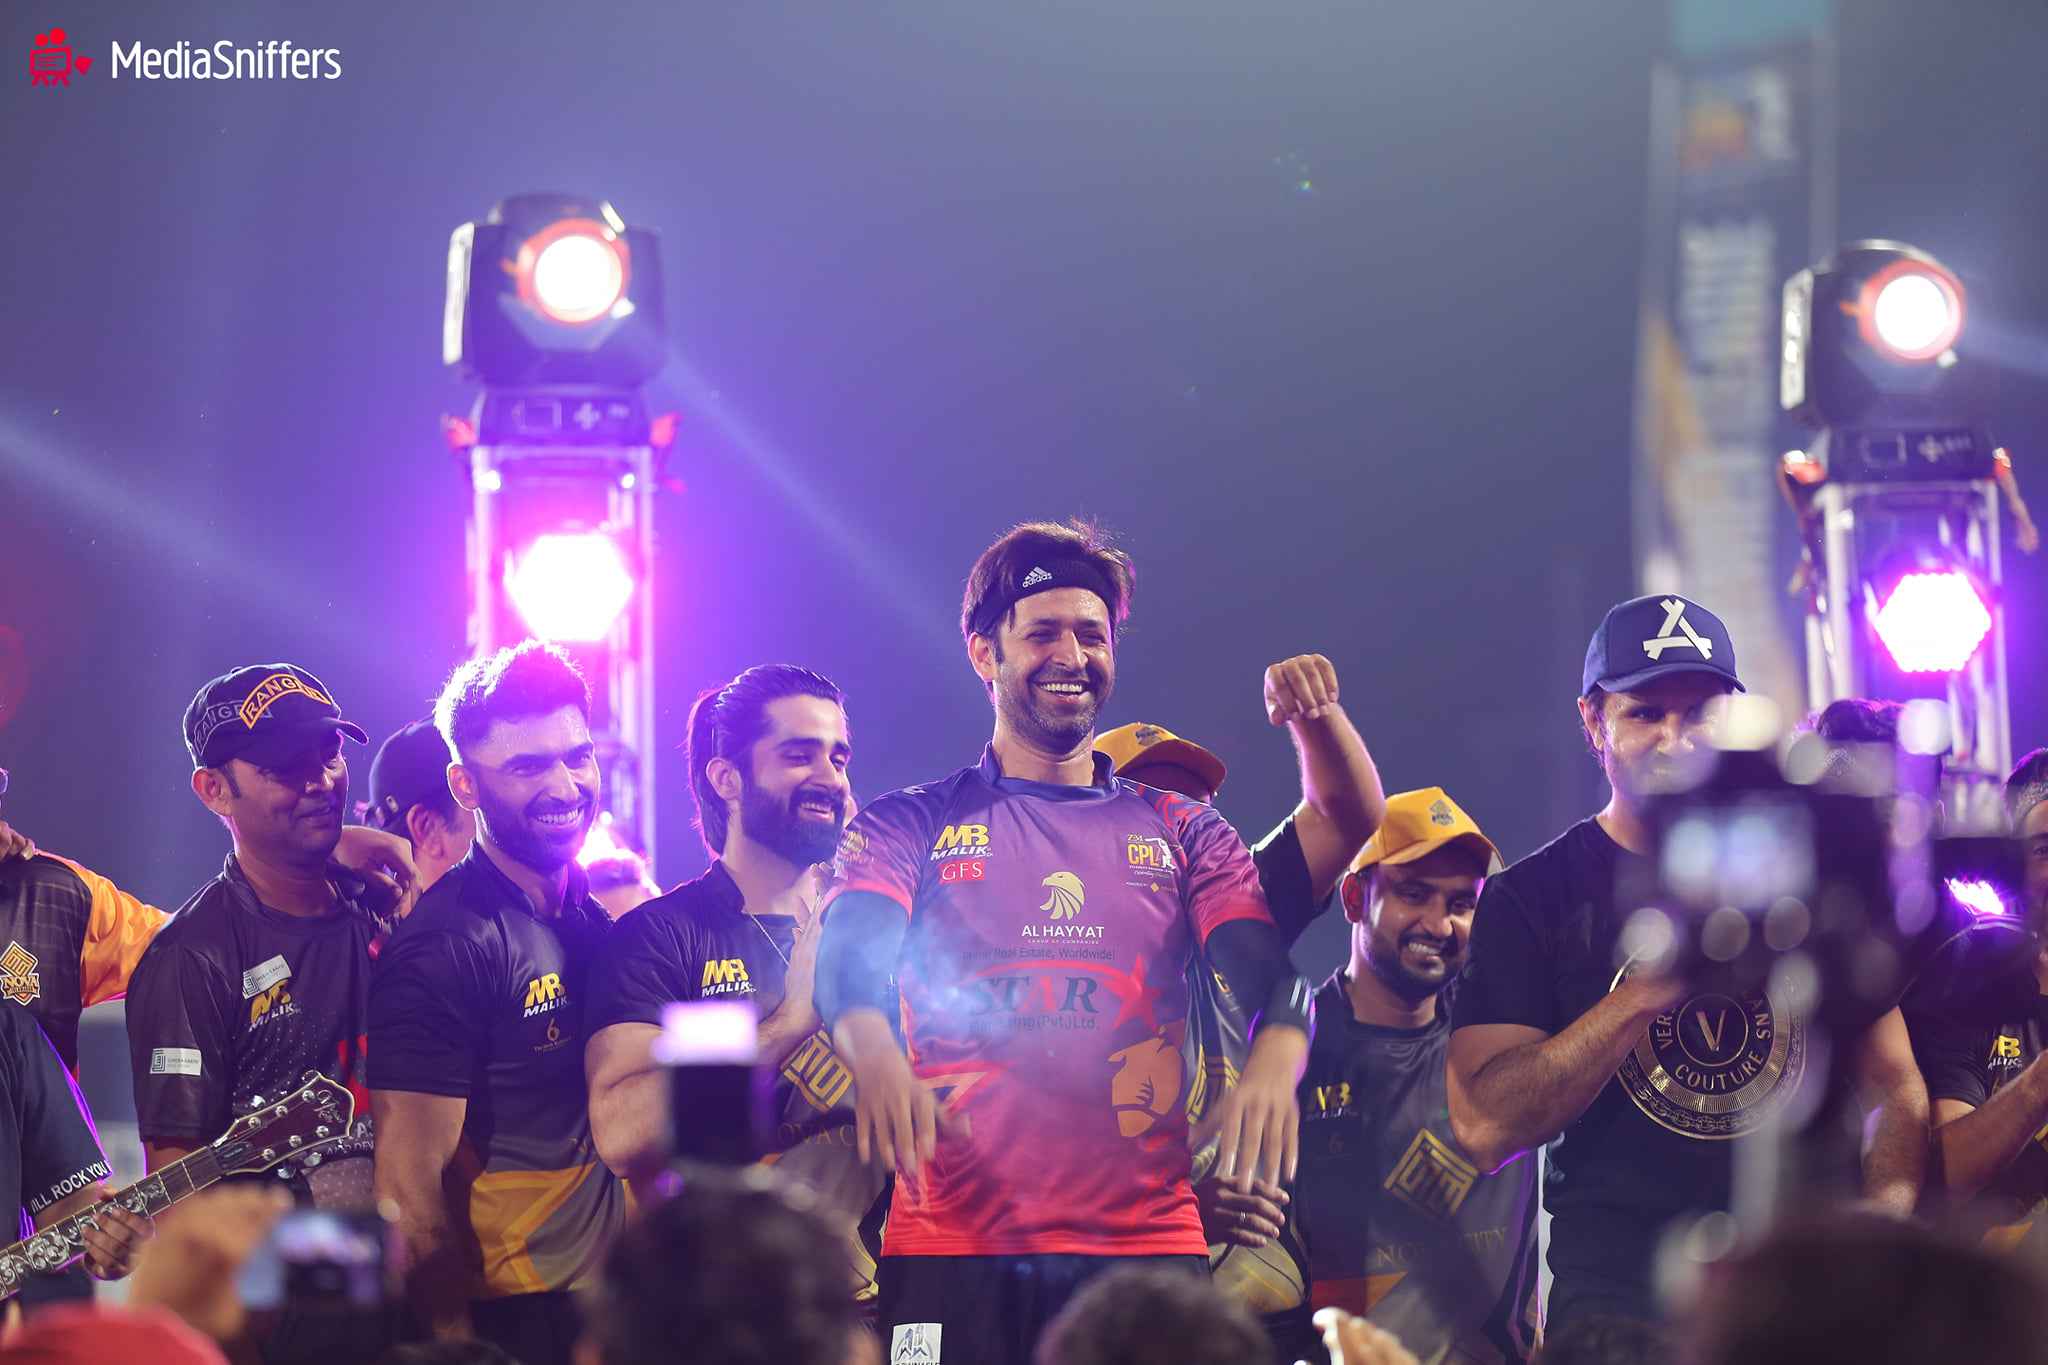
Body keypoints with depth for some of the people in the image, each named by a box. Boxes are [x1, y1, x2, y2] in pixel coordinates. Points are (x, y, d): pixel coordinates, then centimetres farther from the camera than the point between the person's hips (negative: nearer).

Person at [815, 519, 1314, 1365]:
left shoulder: (1184, 835, 16)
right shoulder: (910, 826, 11)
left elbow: (1268, 974, 1)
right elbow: (848, 961, -7)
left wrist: (1274, 1063, -25)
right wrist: (876, 1055, -32)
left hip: (1148, 1242, 2)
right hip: (952, 1252, -1)